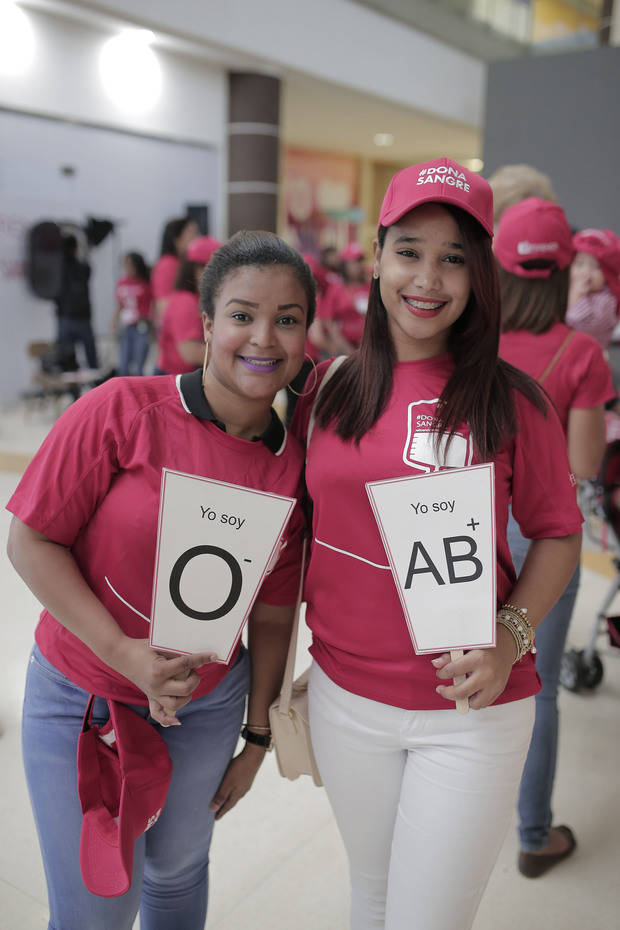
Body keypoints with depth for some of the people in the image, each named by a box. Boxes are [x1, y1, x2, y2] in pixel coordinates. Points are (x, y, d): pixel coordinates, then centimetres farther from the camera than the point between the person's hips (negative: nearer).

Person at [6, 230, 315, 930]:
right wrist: (124, 654, -22)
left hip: (209, 704, 3)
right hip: (81, 698, -3)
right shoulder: (124, 410, -20)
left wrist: (256, 736, 7)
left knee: (178, 872, 24)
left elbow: (271, 617, 0)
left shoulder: (295, 466, -9)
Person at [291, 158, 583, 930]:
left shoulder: (512, 402, -10)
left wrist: (510, 638, -17)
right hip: (344, 698, 3)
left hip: (468, 713, -2)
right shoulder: (326, 389, -2)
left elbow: (558, 535, -1)